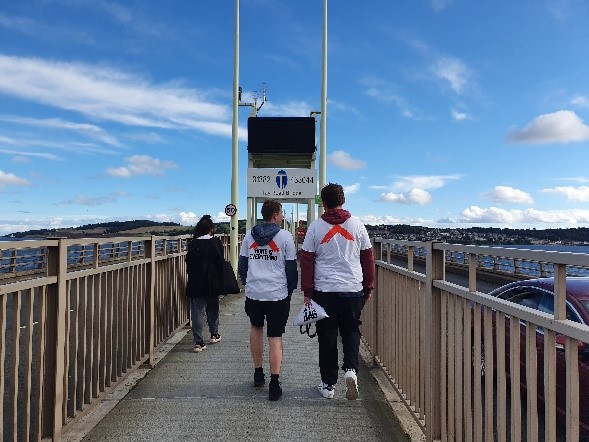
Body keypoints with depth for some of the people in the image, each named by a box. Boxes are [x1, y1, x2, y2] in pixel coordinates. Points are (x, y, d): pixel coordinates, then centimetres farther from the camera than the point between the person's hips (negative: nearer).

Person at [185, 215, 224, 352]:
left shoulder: (192, 244, -2)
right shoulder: (216, 243, -7)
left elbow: (188, 262, 1)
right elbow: (220, 261, -4)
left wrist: (192, 276, 13)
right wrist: (220, 282, 6)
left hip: (195, 284, 1)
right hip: (212, 283, -1)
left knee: (197, 311, 4)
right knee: (213, 309, 18)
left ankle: (198, 342, 2)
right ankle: (214, 334, 33)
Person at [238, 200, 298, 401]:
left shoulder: (249, 236, 7)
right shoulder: (285, 236, -5)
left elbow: (242, 264, 12)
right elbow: (291, 267, -2)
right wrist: (290, 290, 12)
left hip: (253, 294, 4)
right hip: (278, 294, -3)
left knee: (256, 328, 24)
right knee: (275, 337, 3)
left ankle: (258, 373, 30)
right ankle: (274, 385, 3)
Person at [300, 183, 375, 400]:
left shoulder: (316, 227, -2)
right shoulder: (357, 225, 2)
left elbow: (306, 260, -2)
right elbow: (368, 258, 6)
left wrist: (307, 291, 4)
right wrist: (368, 287, 15)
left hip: (324, 291, -1)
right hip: (353, 289, 1)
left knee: (327, 336, 9)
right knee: (351, 331, 17)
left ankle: (328, 384, 17)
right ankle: (350, 369, -4)